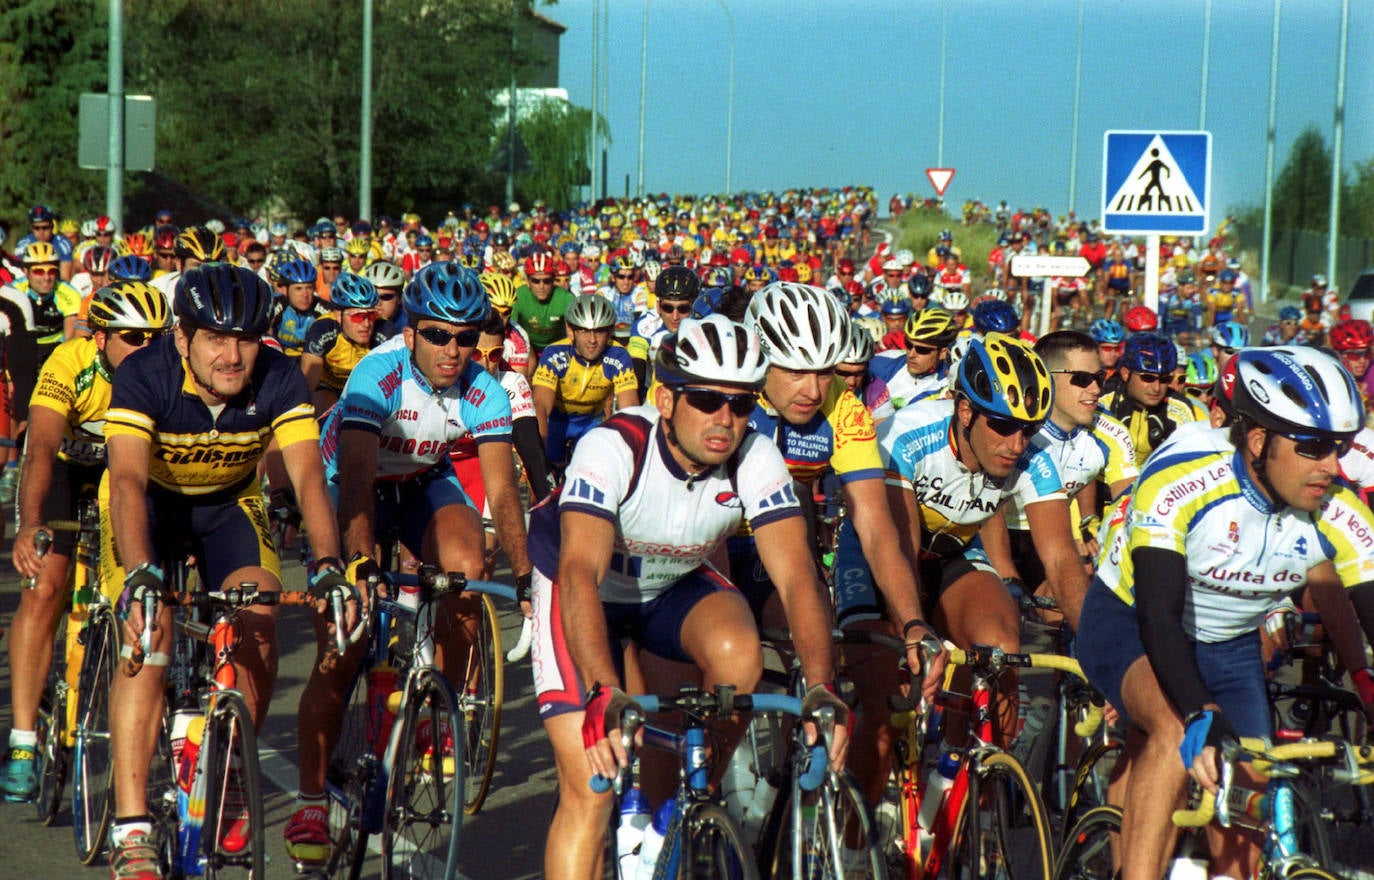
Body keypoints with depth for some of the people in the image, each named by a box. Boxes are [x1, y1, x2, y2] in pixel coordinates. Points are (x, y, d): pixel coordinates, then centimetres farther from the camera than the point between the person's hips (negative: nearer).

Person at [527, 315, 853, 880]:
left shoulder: (757, 461, -23)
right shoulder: (613, 448, -34)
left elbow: (795, 575, -31)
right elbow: (580, 574, -45)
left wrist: (820, 687, -48)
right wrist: (606, 694, -60)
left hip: (677, 586, 3)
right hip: (592, 592, -3)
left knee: (738, 654, -31)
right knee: (589, 786, -16)